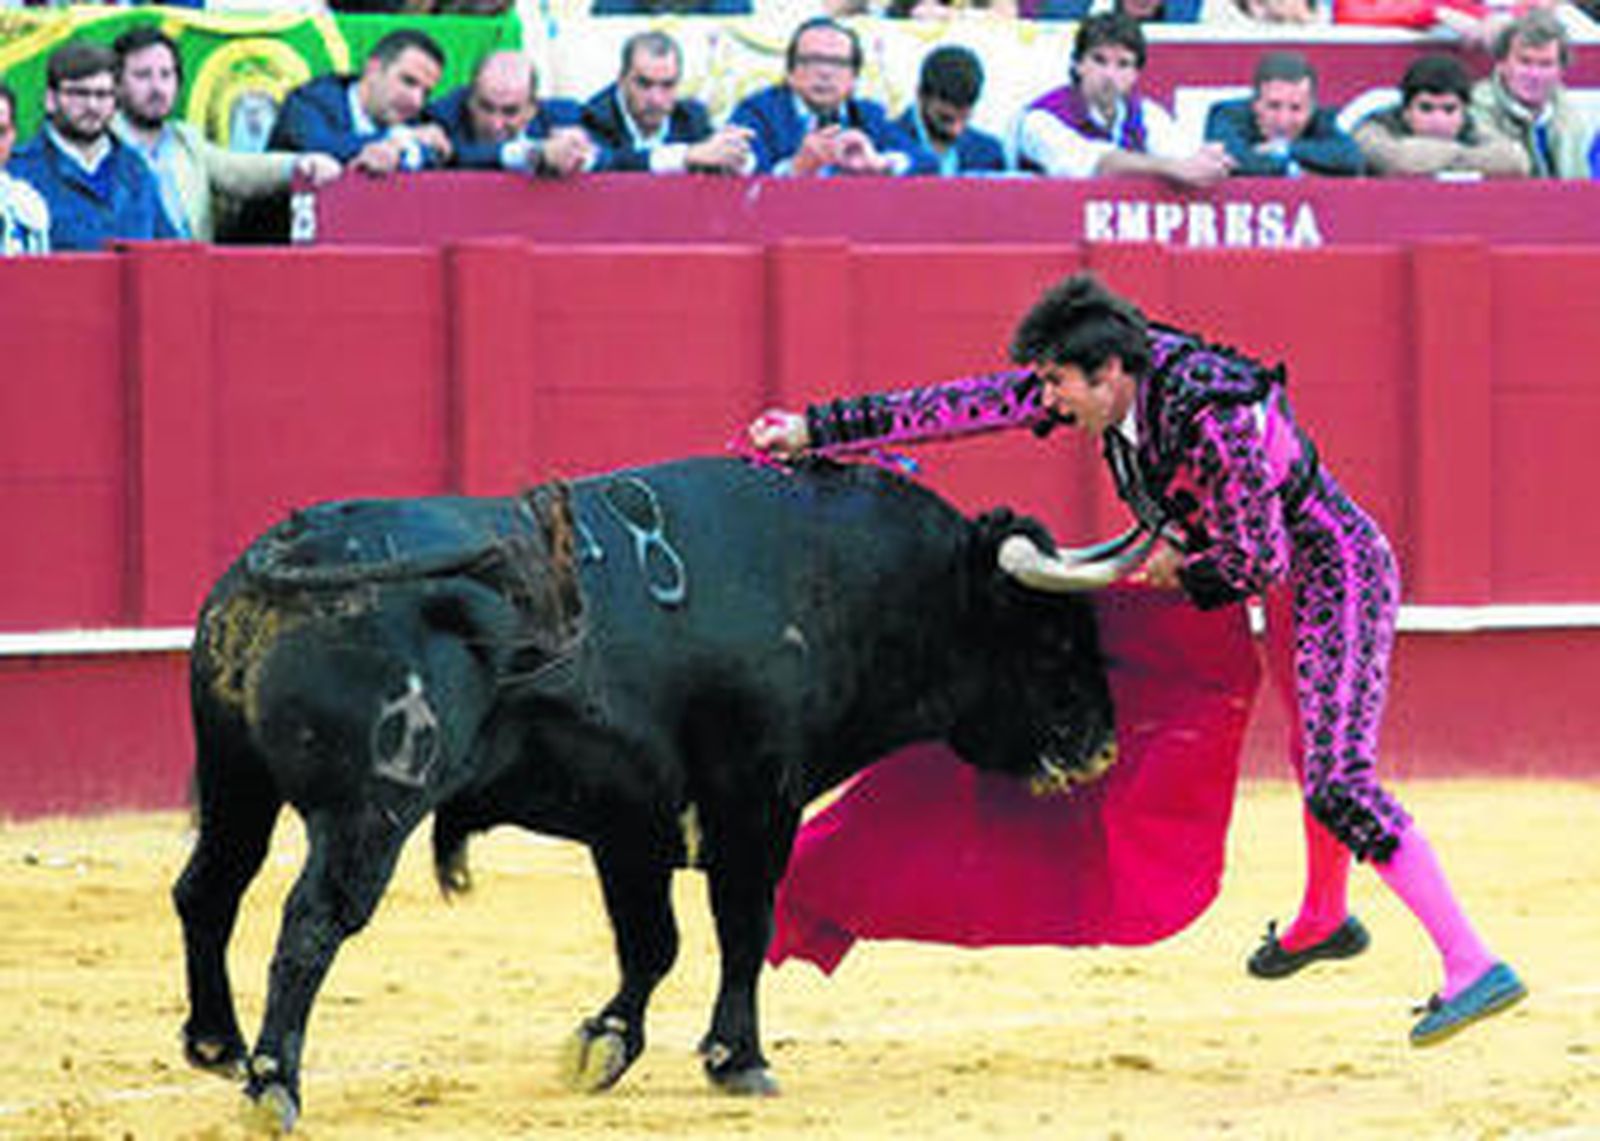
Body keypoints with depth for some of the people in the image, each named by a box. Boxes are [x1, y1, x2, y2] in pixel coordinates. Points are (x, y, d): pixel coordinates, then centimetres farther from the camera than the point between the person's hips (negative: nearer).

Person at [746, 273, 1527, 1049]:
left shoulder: (1215, 423, -34)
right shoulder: (1116, 374, -9)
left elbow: (1260, 563, -24)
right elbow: (969, 404, -5)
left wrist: (1182, 569, -4)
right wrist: (817, 429, -5)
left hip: (1339, 575, -9)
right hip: (1296, 588, 9)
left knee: (1339, 788, -19)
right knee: (1317, 748, 29)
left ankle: (1475, 970, -20)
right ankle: (1323, 923, 53)